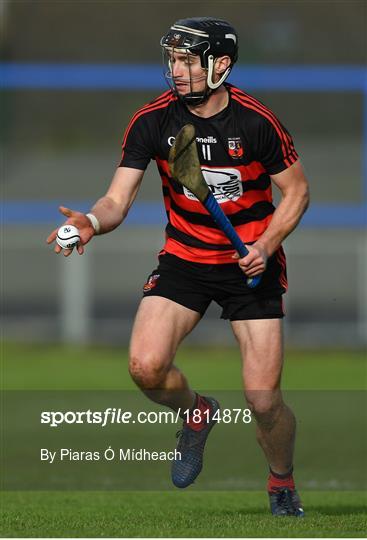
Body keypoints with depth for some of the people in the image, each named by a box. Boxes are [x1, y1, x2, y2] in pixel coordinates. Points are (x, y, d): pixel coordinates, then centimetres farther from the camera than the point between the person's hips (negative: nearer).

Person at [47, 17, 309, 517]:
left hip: (251, 263, -2)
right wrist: (92, 221, -31)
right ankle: (196, 415, 14)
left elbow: (296, 190, -1)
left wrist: (266, 244, -17)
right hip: (184, 259, 2)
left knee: (264, 400, -10)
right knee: (145, 367, -21)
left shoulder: (256, 122, -14)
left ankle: (283, 483, 23)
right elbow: (118, 199, -9)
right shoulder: (153, 121, -8)